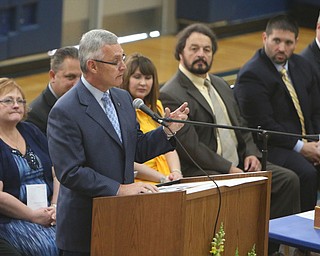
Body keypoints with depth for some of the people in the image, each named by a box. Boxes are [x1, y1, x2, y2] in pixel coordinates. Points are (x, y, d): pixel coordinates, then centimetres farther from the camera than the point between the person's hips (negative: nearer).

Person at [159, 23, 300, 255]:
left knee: (289, 179, -8)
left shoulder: (221, 85, 20)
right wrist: (227, 169, -18)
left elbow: (240, 125, 24)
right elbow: (189, 146, -16)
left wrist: (251, 152, 3)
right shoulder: (171, 95, -10)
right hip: (203, 173, -8)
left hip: (239, 163, 9)